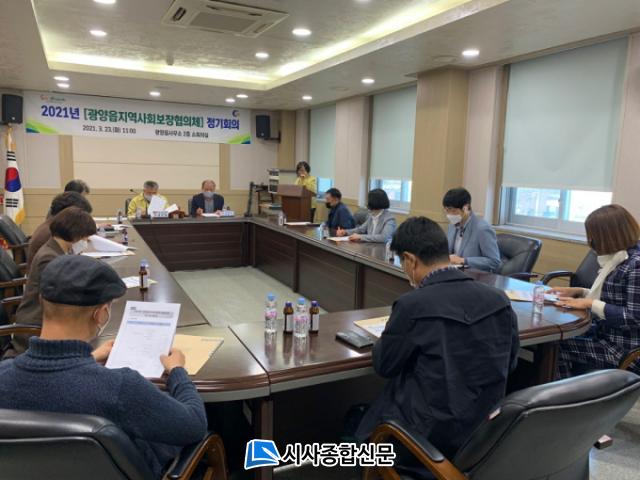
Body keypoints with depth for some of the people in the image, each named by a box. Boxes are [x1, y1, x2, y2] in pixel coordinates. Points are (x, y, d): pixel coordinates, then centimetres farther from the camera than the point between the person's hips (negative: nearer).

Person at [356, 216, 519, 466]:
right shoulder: (499, 299, -7)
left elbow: (384, 366, -6)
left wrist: (388, 336, 13)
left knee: (356, 420, 22)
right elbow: (510, 363, 8)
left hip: (433, 436, -6)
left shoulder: (412, 305, -23)